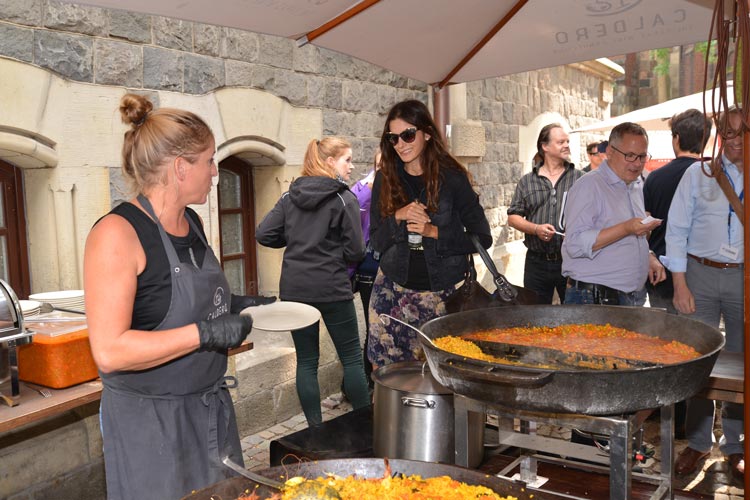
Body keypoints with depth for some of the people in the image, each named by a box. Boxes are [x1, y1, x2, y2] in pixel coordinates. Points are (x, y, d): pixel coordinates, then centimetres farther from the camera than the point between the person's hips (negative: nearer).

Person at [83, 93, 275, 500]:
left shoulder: (192, 223, 4)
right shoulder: (117, 232, -20)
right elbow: (110, 352, -25)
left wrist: (235, 305, 3)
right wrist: (206, 333, -26)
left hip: (211, 407, 8)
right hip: (150, 422, -8)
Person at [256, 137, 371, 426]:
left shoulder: (290, 196, 5)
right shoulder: (344, 199, -7)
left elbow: (264, 235, 0)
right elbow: (355, 251, -10)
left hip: (294, 288, 4)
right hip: (332, 289, -4)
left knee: (306, 361, 11)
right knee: (352, 357, 9)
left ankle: (315, 428, 17)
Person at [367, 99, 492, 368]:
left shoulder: (451, 178, -7)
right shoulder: (385, 179, 2)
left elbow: (482, 238, -6)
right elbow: (376, 240, 3)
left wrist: (434, 232, -17)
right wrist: (398, 217, -16)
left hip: (438, 292, -2)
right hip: (393, 290, 2)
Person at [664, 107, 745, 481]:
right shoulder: (698, 174, 3)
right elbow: (677, 229, 1)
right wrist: (680, 284, -6)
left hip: (741, 280, 1)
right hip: (701, 272, -1)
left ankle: (734, 445, 23)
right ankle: (697, 442, 16)